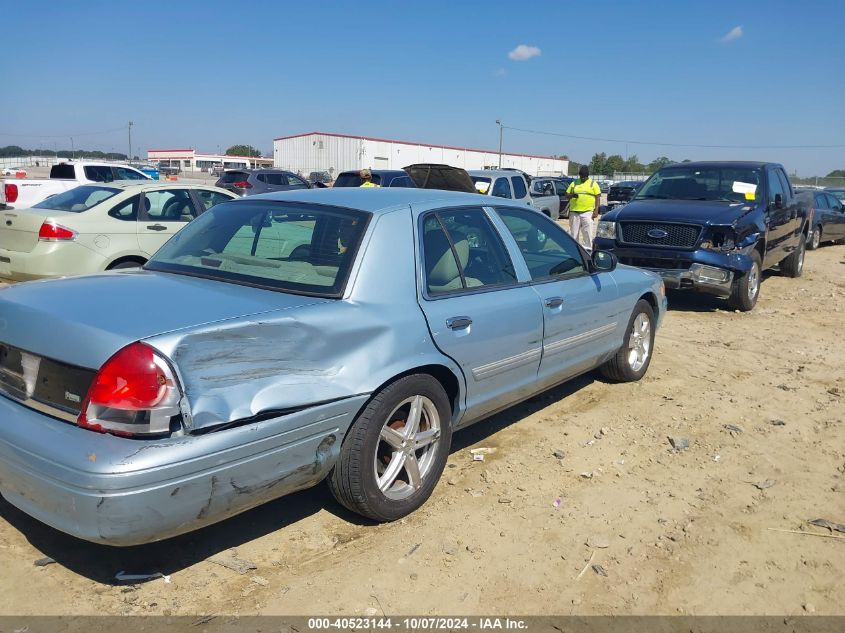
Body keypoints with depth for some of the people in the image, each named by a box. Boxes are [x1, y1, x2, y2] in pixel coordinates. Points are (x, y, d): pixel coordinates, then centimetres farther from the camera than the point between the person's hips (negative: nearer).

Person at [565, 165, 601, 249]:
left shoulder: (593, 183, 7)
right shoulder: (574, 183, 14)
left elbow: (598, 197, 2)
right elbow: (567, 195, 14)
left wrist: (596, 210, -8)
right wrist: (572, 195, -10)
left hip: (587, 212, -3)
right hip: (574, 212, 3)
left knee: (587, 232, -6)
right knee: (574, 232, 6)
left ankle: (587, 248, -1)